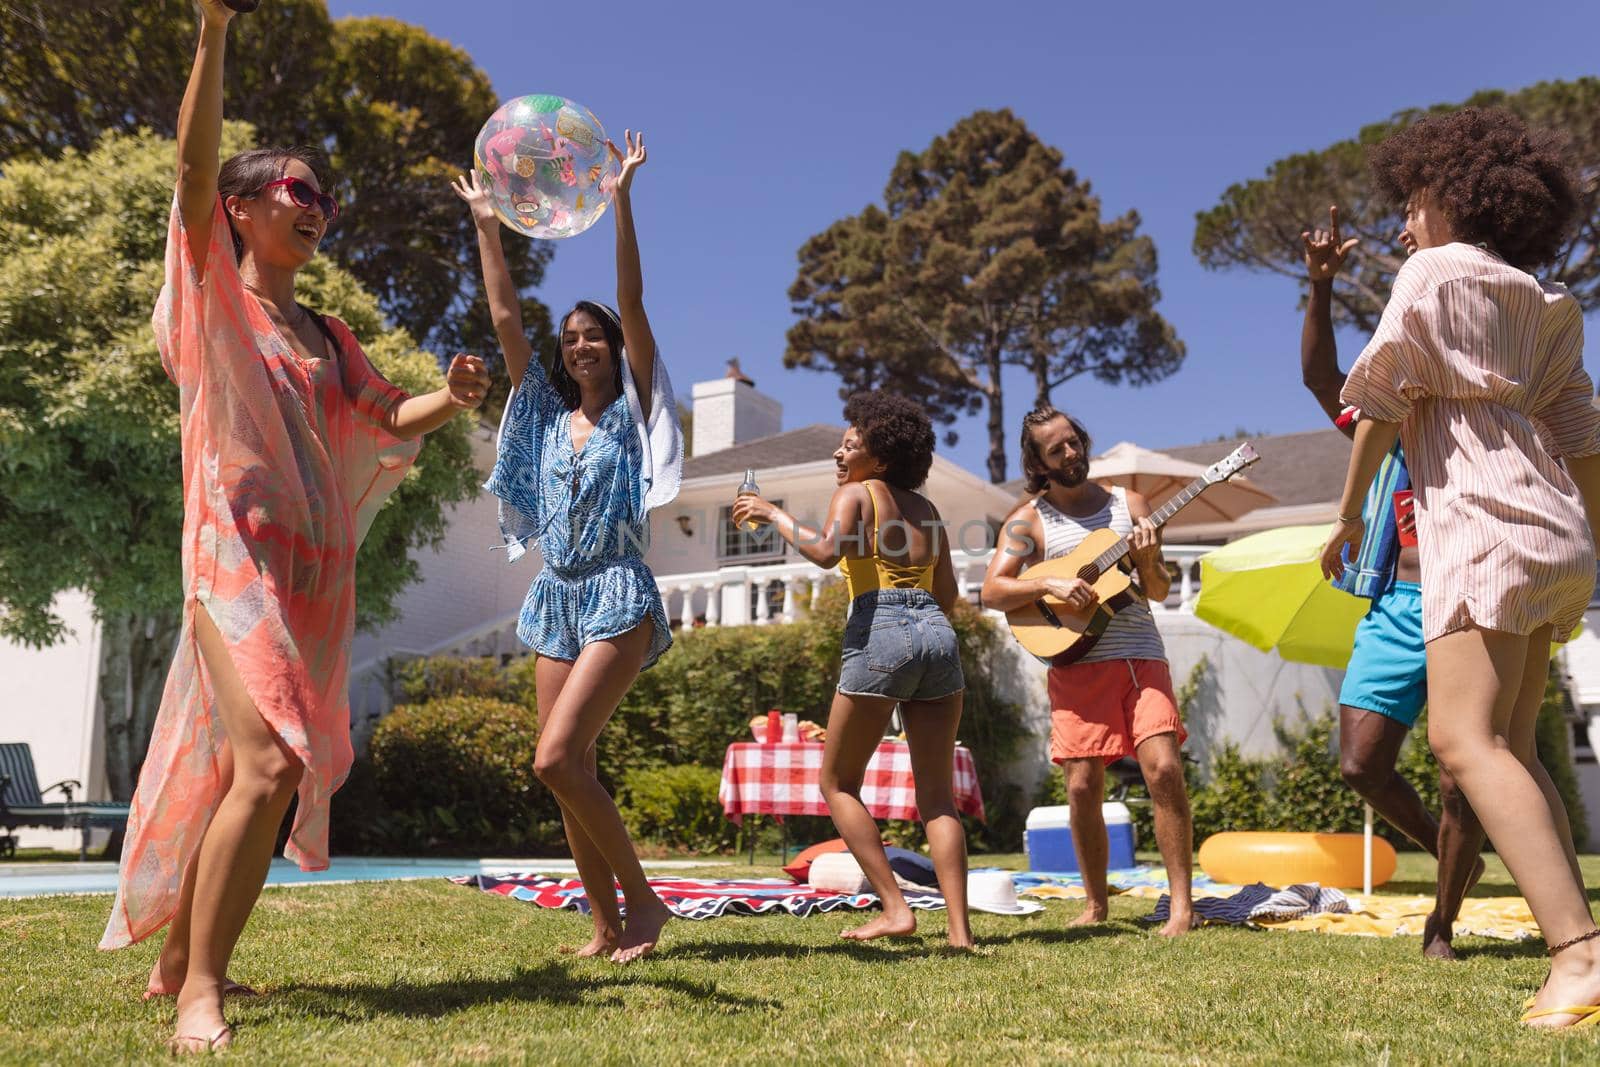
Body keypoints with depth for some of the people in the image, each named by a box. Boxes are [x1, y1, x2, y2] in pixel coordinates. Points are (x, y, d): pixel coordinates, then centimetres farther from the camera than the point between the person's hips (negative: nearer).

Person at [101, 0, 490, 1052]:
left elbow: (390, 421, 17)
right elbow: (195, 169, -10)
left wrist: (451, 399, -5)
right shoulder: (214, 295, 4)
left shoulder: (328, 336, 21)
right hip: (238, 554, -6)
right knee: (265, 762, -21)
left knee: (247, 768, 9)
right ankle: (199, 993, -13)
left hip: (318, 570, 7)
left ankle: (179, 958, 23)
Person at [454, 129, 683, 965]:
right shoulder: (547, 411, 14)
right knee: (570, 772, 3)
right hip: (556, 597, 6)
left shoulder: (633, 407, 2)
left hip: (618, 596, -6)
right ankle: (606, 923, 12)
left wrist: (620, 198, -12)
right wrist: (486, 225, 9)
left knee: (557, 758, -18)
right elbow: (505, 318, 11)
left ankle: (643, 896, -5)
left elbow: (632, 303, -7)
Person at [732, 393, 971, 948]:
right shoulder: (925, 508, 21)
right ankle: (959, 928, -1)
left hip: (880, 635, -6)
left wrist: (773, 514, -4)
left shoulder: (855, 493, 3)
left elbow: (824, 551, -16)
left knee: (838, 783, 10)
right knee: (937, 795, 9)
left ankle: (895, 908, 2)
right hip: (938, 634, 6)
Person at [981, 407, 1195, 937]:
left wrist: (1147, 561, -9)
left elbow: (1160, 590, 12)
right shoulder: (1029, 520, 6)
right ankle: (1096, 906, 14)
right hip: (1076, 662, -1)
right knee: (1083, 787, -3)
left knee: (1164, 768, -13)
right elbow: (992, 591, -3)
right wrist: (1050, 584, -16)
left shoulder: (1129, 504, 13)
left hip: (1141, 657, 1)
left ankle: (1182, 904, -5)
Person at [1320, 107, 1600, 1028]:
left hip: (1488, 523, -9)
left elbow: (1382, 394, -2)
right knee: (1513, 748, 10)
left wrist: (1351, 512, 6)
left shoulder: (1436, 271, 2)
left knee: (1466, 738, -19)